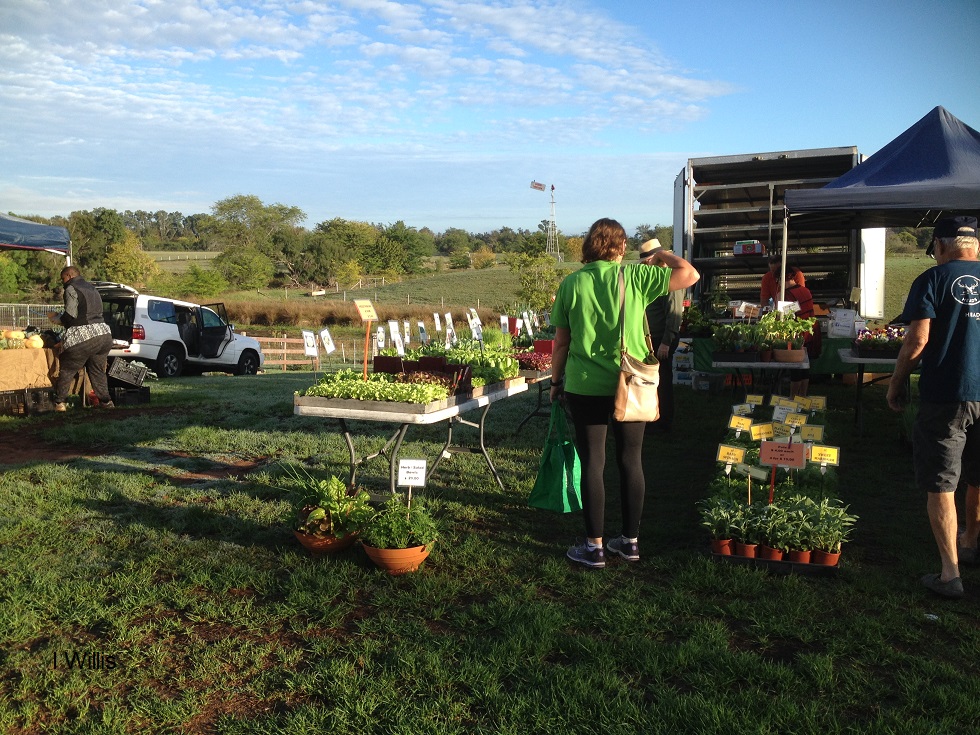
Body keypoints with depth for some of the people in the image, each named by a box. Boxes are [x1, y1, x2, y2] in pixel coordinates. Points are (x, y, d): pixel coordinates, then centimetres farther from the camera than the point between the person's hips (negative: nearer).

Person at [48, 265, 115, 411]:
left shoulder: (71, 289, -3)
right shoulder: (91, 288, 22)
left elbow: (70, 316, -9)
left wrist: (55, 318, 9)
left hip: (83, 338, -7)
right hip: (104, 335, 8)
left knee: (66, 371, 5)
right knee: (97, 371, 16)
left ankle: (60, 403, 7)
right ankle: (105, 401, 13)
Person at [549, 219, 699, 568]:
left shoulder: (570, 284, -2)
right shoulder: (635, 276, -4)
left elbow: (561, 341, 1)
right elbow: (690, 275, -3)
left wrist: (556, 381, 12)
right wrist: (663, 255, 15)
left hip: (585, 387, -1)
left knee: (592, 463, 6)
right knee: (631, 461, 12)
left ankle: (594, 547, 12)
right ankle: (630, 541, 23)